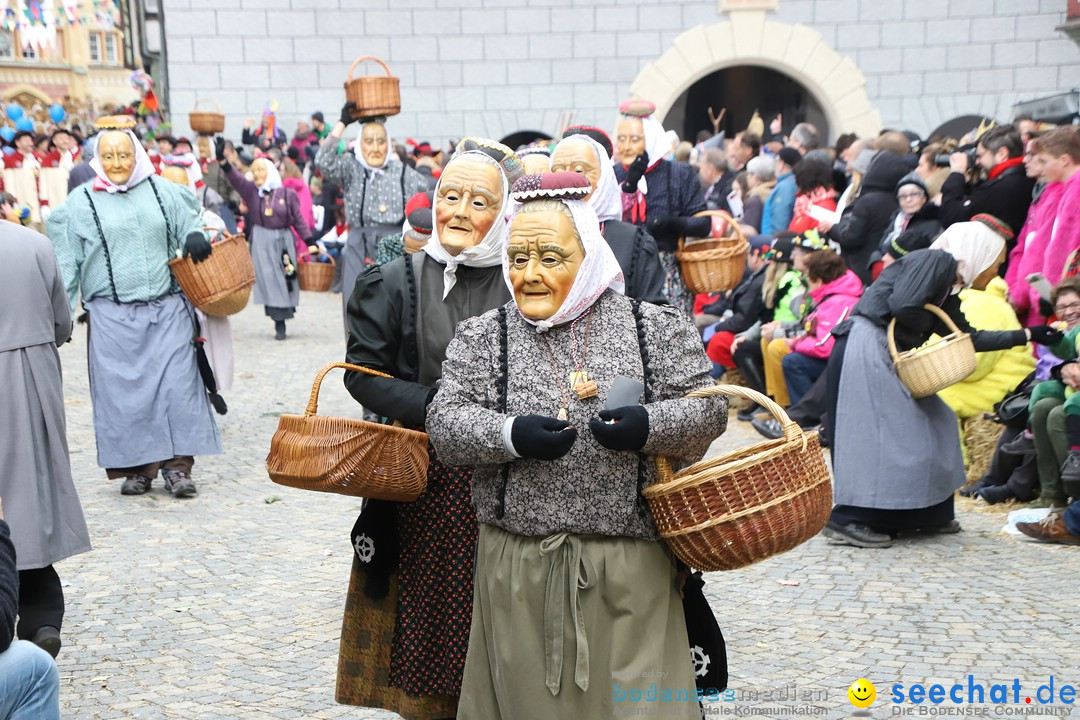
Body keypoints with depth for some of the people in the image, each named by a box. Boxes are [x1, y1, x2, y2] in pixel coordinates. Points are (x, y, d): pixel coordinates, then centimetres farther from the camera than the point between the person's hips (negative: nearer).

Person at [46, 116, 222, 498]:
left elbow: (189, 223, 17)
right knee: (125, 391, 2)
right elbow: (66, 263, 6)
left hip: (168, 311, 1)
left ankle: (176, 465, 6)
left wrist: (196, 237, -7)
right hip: (113, 316, -1)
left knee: (178, 384, -3)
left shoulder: (163, 191, 8)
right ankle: (137, 467, 14)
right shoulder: (81, 203, 4)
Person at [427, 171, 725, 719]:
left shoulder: (654, 329, 2)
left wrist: (649, 426, -17)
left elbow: (708, 408, 2)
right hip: (518, 567, 1)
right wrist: (511, 435, -19)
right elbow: (444, 423, -1)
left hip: (630, 569, -1)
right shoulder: (482, 336, 5)